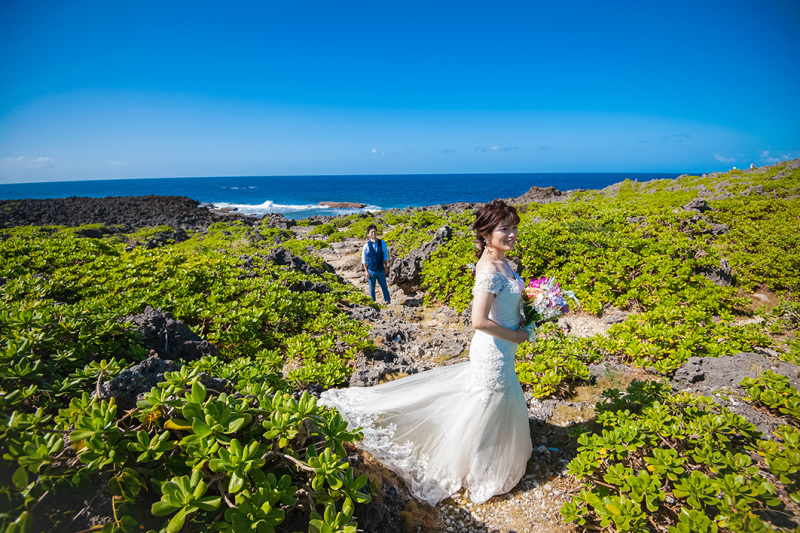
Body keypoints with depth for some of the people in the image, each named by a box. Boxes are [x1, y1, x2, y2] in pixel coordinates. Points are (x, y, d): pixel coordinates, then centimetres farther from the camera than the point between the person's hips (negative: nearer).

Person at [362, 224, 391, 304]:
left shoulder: (382, 243, -2)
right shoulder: (366, 245, -6)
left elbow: (385, 256, 6)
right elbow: (364, 260, 0)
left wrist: (386, 267, 4)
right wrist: (366, 271, -3)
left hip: (381, 269, 1)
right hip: (371, 270, -1)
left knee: (384, 287, 8)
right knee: (372, 288, 9)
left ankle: (388, 301, 25)